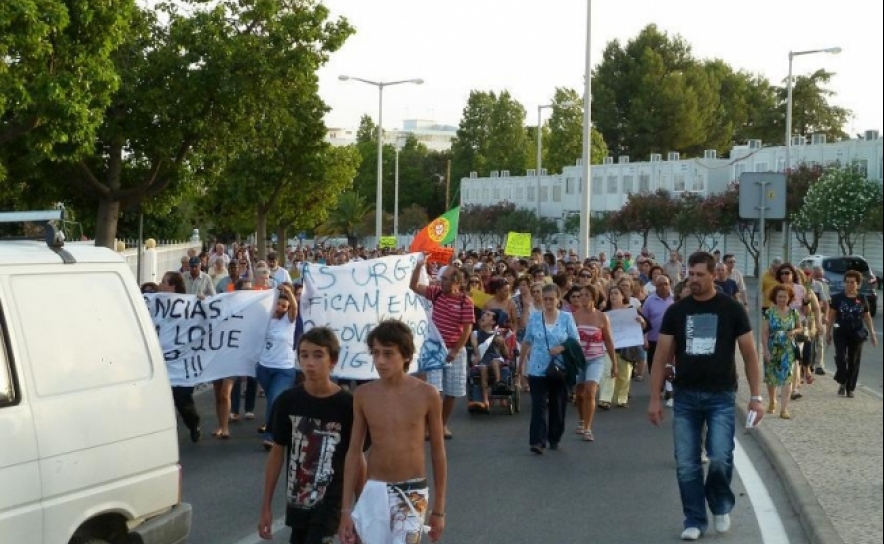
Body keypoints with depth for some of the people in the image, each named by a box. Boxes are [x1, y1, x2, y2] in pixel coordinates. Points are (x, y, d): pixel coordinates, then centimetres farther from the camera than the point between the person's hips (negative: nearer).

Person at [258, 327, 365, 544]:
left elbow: (357, 459, -3)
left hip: (330, 503, -4)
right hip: (297, 502, 4)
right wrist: (266, 506, 5)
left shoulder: (347, 405, -11)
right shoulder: (287, 401, -3)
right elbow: (277, 453, 5)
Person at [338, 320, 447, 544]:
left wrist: (438, 509, 4)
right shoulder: (363, 395, -1)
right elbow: (354, 452, 5)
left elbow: (438, 452, 1)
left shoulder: (426, 394, -7)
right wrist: (346, 509, 3)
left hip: (412, 493, -3)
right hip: (374, 492, 3)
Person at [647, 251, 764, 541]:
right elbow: (661, 356, 4)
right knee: (686, 465, 3)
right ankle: (694, 520, 18)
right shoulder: (676, 311, 2)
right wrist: (655, 398, 0)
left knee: (720, 458, -13)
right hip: (685, 397, 2)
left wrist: (755, 396, -4)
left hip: (721, 397, -2)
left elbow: (749, 354, 1)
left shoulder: (731, 309, -2)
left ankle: (721, 506, 16)